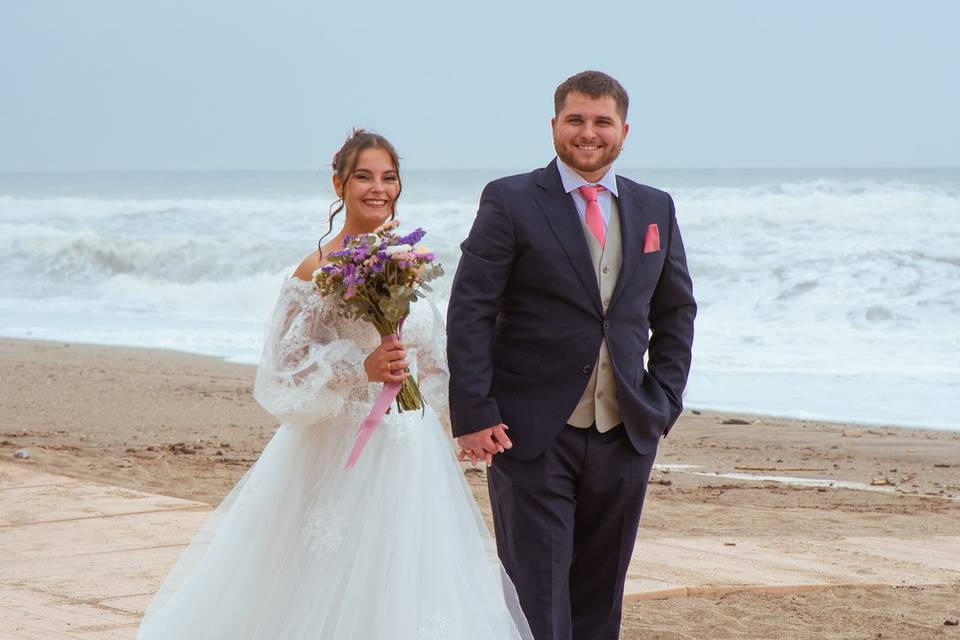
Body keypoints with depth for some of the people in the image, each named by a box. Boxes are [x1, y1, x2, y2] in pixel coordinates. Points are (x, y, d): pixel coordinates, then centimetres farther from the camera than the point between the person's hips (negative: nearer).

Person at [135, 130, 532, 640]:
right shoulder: (319, 270, -10)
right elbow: (285, 370, -11)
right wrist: (361, 369, -23)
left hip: (410, 444, 6)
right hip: (342, 450, -5)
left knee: (403, 583, 7)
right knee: (330, 589, -3)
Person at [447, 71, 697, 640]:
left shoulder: (655, 209, 11)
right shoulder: (511, 202, -3)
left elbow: (677, 311, 17)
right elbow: (470, 312, -7)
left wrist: (664, 399, 5)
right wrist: (474, 415, -14)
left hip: (625, 436, 4)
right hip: (533, 436, -4)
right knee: (537, 594, -5)